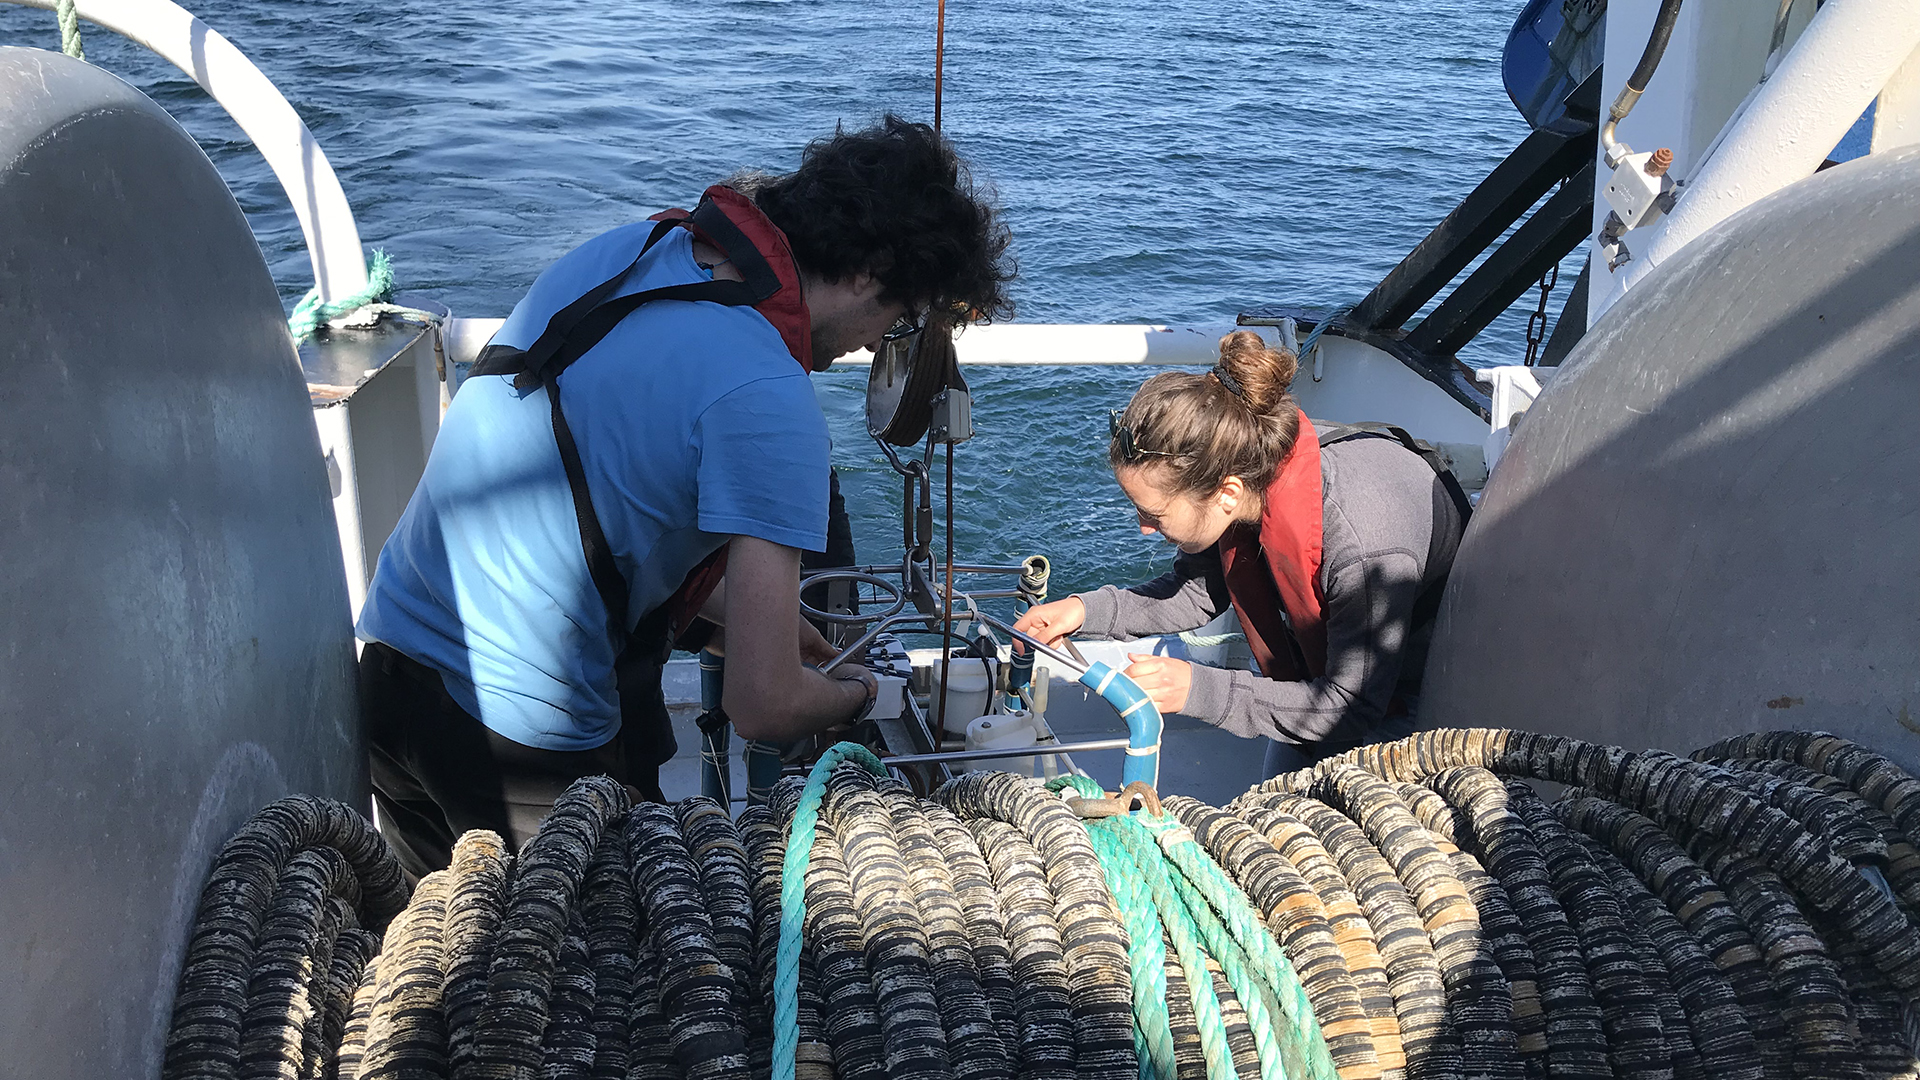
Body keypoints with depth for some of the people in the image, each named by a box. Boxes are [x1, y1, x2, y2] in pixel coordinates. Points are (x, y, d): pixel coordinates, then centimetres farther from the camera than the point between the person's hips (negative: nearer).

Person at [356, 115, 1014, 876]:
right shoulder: (766, 399, -23)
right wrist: (855, 692, 1)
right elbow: (765, 706, -23)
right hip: (527, 746, -8)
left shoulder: (619, 248, 3)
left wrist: (744, 614, 20)